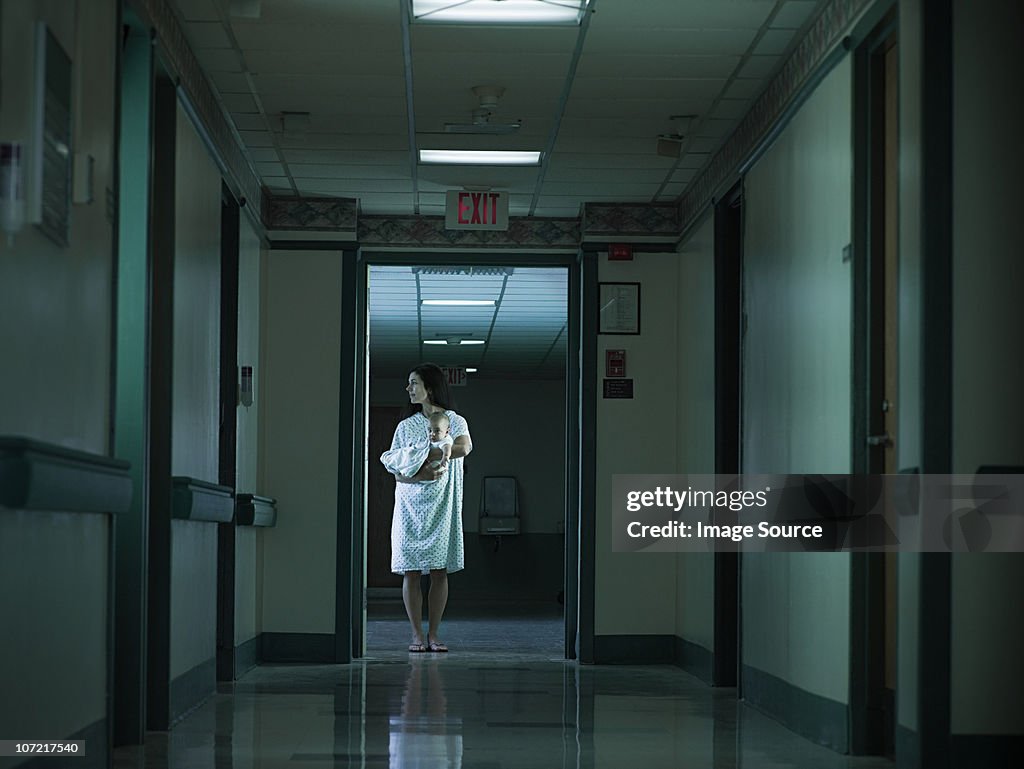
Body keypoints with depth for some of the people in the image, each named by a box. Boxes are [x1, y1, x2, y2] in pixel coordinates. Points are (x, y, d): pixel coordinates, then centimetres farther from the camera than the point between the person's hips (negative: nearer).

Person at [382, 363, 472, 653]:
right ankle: (417, 635, 1)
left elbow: (464, 446, -19)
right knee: (411, 571, -4)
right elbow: (397, 472, 3)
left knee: (439, 571, -2)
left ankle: (433, 635, 4)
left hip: (441, 506, -1)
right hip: (410, 506, 1)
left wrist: (424, 456, -21)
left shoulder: (454, 421, 4)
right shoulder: (406, 426, 10)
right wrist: (421, 474, -18)